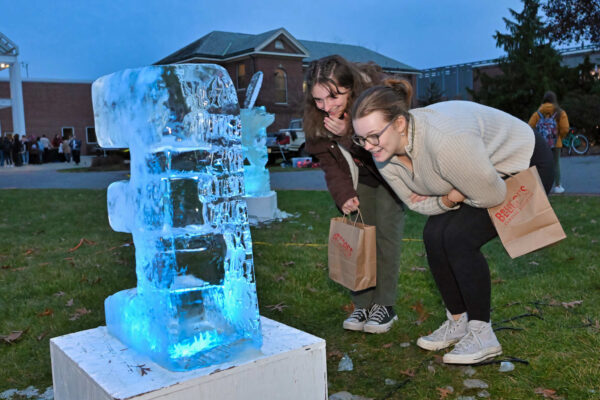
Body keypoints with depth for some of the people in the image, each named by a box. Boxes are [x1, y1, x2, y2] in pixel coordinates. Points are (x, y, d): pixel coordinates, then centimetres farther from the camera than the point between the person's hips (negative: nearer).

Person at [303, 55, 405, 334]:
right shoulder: (315, 114, -20)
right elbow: (328, 158, -10)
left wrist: (349, 133, -44)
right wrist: (343, 194, -22)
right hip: (358, 172, 4)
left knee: (386, 230, -11)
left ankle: (385, 305, -1)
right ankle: (363, 304, 6)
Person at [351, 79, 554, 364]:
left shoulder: (445, 139, -40)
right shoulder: (385, 156, -15)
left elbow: (492, 195, -29)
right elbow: (418, 202, -1)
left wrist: (452, 197, -14)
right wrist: (447, 201, -20)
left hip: (526, 169, -7)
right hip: (483, 172, 8)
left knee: (458, 237, -21)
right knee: (434, 235, -5)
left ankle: (482, 335, -6)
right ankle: (458, 322, 13)